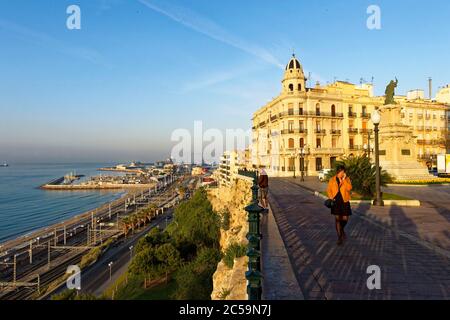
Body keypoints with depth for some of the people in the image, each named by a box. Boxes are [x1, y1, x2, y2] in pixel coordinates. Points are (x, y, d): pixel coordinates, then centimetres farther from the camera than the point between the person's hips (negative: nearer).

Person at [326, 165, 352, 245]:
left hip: (344, 201, 1)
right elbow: (329, 190, 4)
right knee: (337, 219, -2)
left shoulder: (347, 179, 1)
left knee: (345, 219, 3)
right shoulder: (332, 180, 2)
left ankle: (342, 230, 36)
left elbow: (349, 188, -15)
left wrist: (344, 179, -18)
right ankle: (339, 237, 7)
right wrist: (331, 197, -12)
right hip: (336, 202, 0)